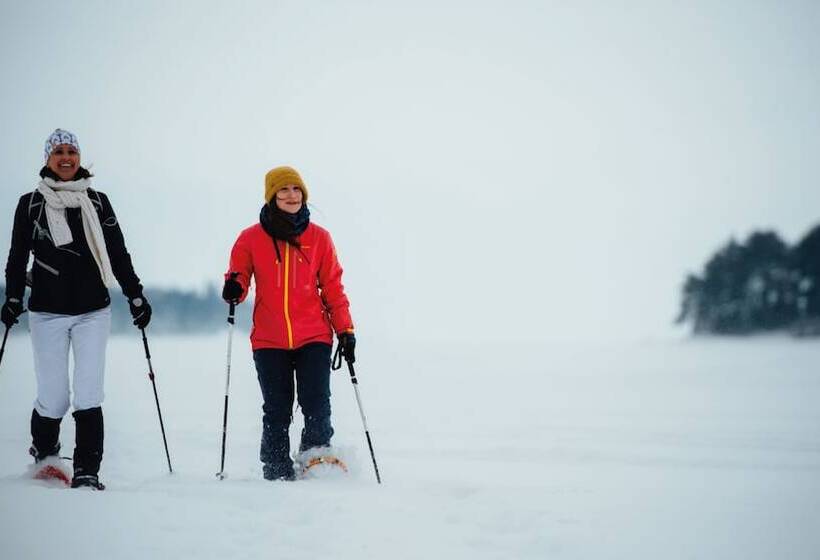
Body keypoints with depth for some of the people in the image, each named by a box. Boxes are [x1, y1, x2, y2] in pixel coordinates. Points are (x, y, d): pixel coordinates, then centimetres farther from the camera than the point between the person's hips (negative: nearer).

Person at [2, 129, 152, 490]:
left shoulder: (96, 201, 9)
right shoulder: (31, 203, 5)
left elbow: (118, 254, 13)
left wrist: (135, 296, 11)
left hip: (93, 312, 1)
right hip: (48, 312, -1)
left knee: (89, 395, -8)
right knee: (53, 397, -2)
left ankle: (87, 472, -7)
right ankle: (43, 456, 24)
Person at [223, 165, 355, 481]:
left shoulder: (319, 238, 6)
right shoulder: (252, 239, 4)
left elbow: (333, 288, 9)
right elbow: (238, 277, 7)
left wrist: (345, 330, 4)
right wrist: (234, 290, -17)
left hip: (314, 338, 0)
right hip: (269, 340, 0)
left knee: (317, 407, -8)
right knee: (276, 412, 2)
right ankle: (277, 472, 13)